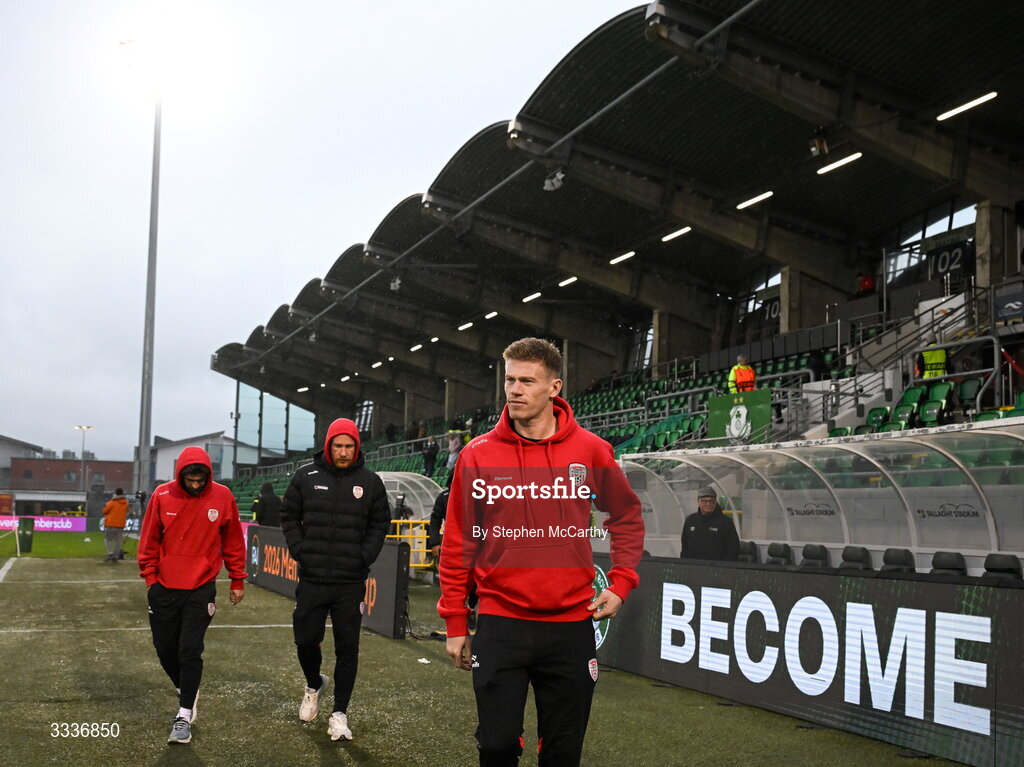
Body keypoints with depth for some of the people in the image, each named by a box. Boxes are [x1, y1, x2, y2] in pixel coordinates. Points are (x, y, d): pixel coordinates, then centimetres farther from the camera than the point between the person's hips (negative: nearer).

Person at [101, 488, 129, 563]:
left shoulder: (112, 502, -10)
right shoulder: (126, 503, 4)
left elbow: (105, 511, -2)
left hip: (111, 524, -4)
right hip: (121, 525, 4)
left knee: (108, 539, 5)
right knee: (118, 541, 7)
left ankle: (110, 554, -12)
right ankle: (115, 557, 6)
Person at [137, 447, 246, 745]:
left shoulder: (222, 497, -5)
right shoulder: (162, 496, -5)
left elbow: (233, 541, 4)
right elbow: (149, 539, 5)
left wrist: (237, 581, 8)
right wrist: (150, 576, 3)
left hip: (201, 589, -2)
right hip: (164, 587, 2)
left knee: (190, 651, -8)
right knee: (165, 649, 11)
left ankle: (184, 716, 2)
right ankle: (186, 692, 37)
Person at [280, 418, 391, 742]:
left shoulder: (370, 482, 2)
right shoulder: (306, 476, 2)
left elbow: (380, 522, 10)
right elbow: (289, 515, 10)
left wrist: (365, 557, -3)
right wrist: (299, 551, -2)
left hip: (351, 582, 0)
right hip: (312, 578, 1)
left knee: (347, 648, 2)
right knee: (305, 640, 6)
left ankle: (339, 713, 13)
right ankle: (314, 684, 37)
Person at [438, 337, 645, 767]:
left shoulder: (590, 450, -1)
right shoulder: (478, 455, -2)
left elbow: (627, 517, 13)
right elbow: (458, 542, 3)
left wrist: (621, 583, 3)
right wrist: (455, 622, 3)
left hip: (571, 626, 1)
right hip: (500, 626, 0)